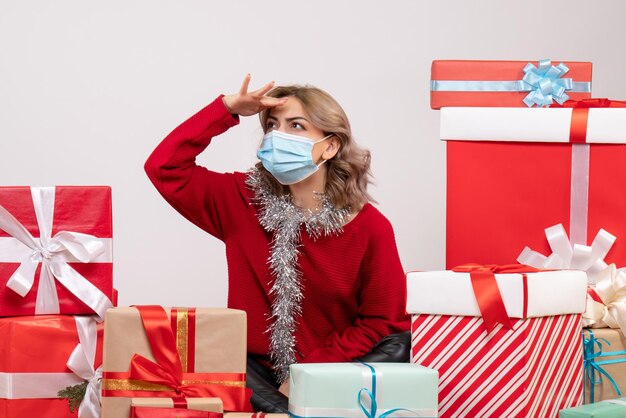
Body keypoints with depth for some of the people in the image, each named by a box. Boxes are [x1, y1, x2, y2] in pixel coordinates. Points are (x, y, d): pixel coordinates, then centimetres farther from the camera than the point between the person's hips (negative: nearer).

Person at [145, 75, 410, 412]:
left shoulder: (371, 227, -6)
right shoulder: (243, 201, 1)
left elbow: (382, 321, -5)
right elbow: (165, 167, -5)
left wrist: (311, 373, -14)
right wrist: (227, 109, -10)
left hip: (333, 369, -1)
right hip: (254, 368, 1)